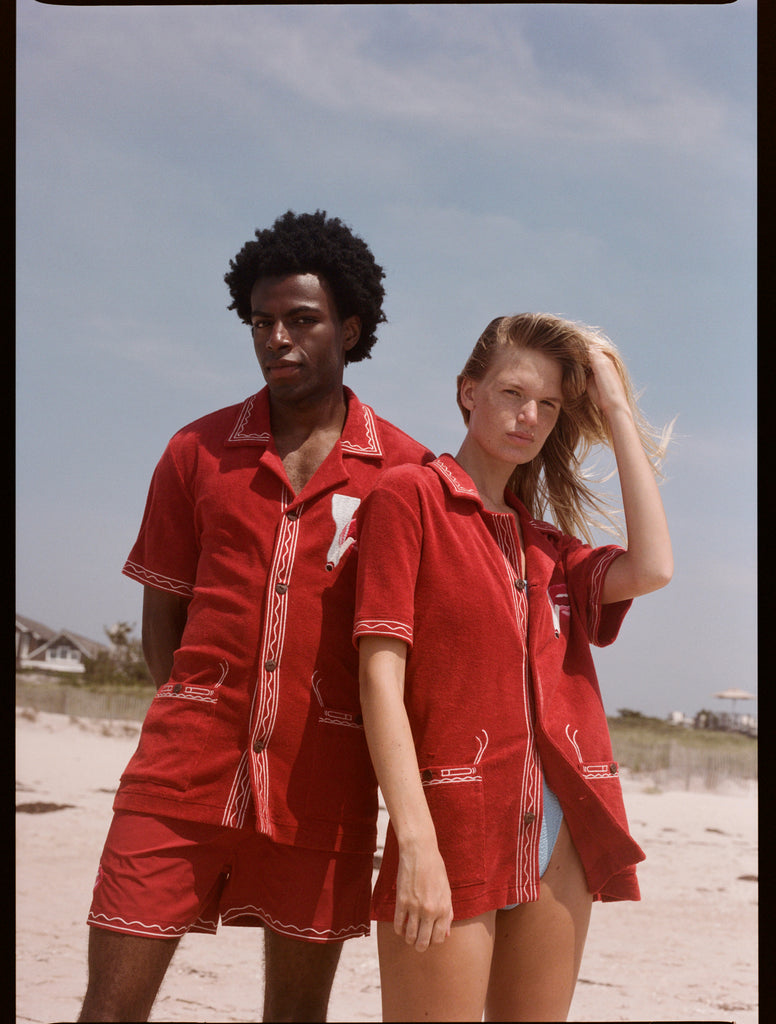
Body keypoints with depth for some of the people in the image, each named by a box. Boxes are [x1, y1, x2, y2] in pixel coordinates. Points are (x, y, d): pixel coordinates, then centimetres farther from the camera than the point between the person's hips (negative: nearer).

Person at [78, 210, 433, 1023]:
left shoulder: (405, 470, 2)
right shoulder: (197, 453, 7)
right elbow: (161, 625, 10)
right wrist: (205, 723, 1)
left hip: (322, 776, 0)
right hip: (186, 768, 1)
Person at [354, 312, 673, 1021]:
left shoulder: (548, 546, 17)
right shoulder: (409, 496, 0)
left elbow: (651, 569, -3)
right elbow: (380, 675, -9)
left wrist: (618, 412, 5)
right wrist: (416, 842, -18)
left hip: (560, 830, 6)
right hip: (453, 823, -6)